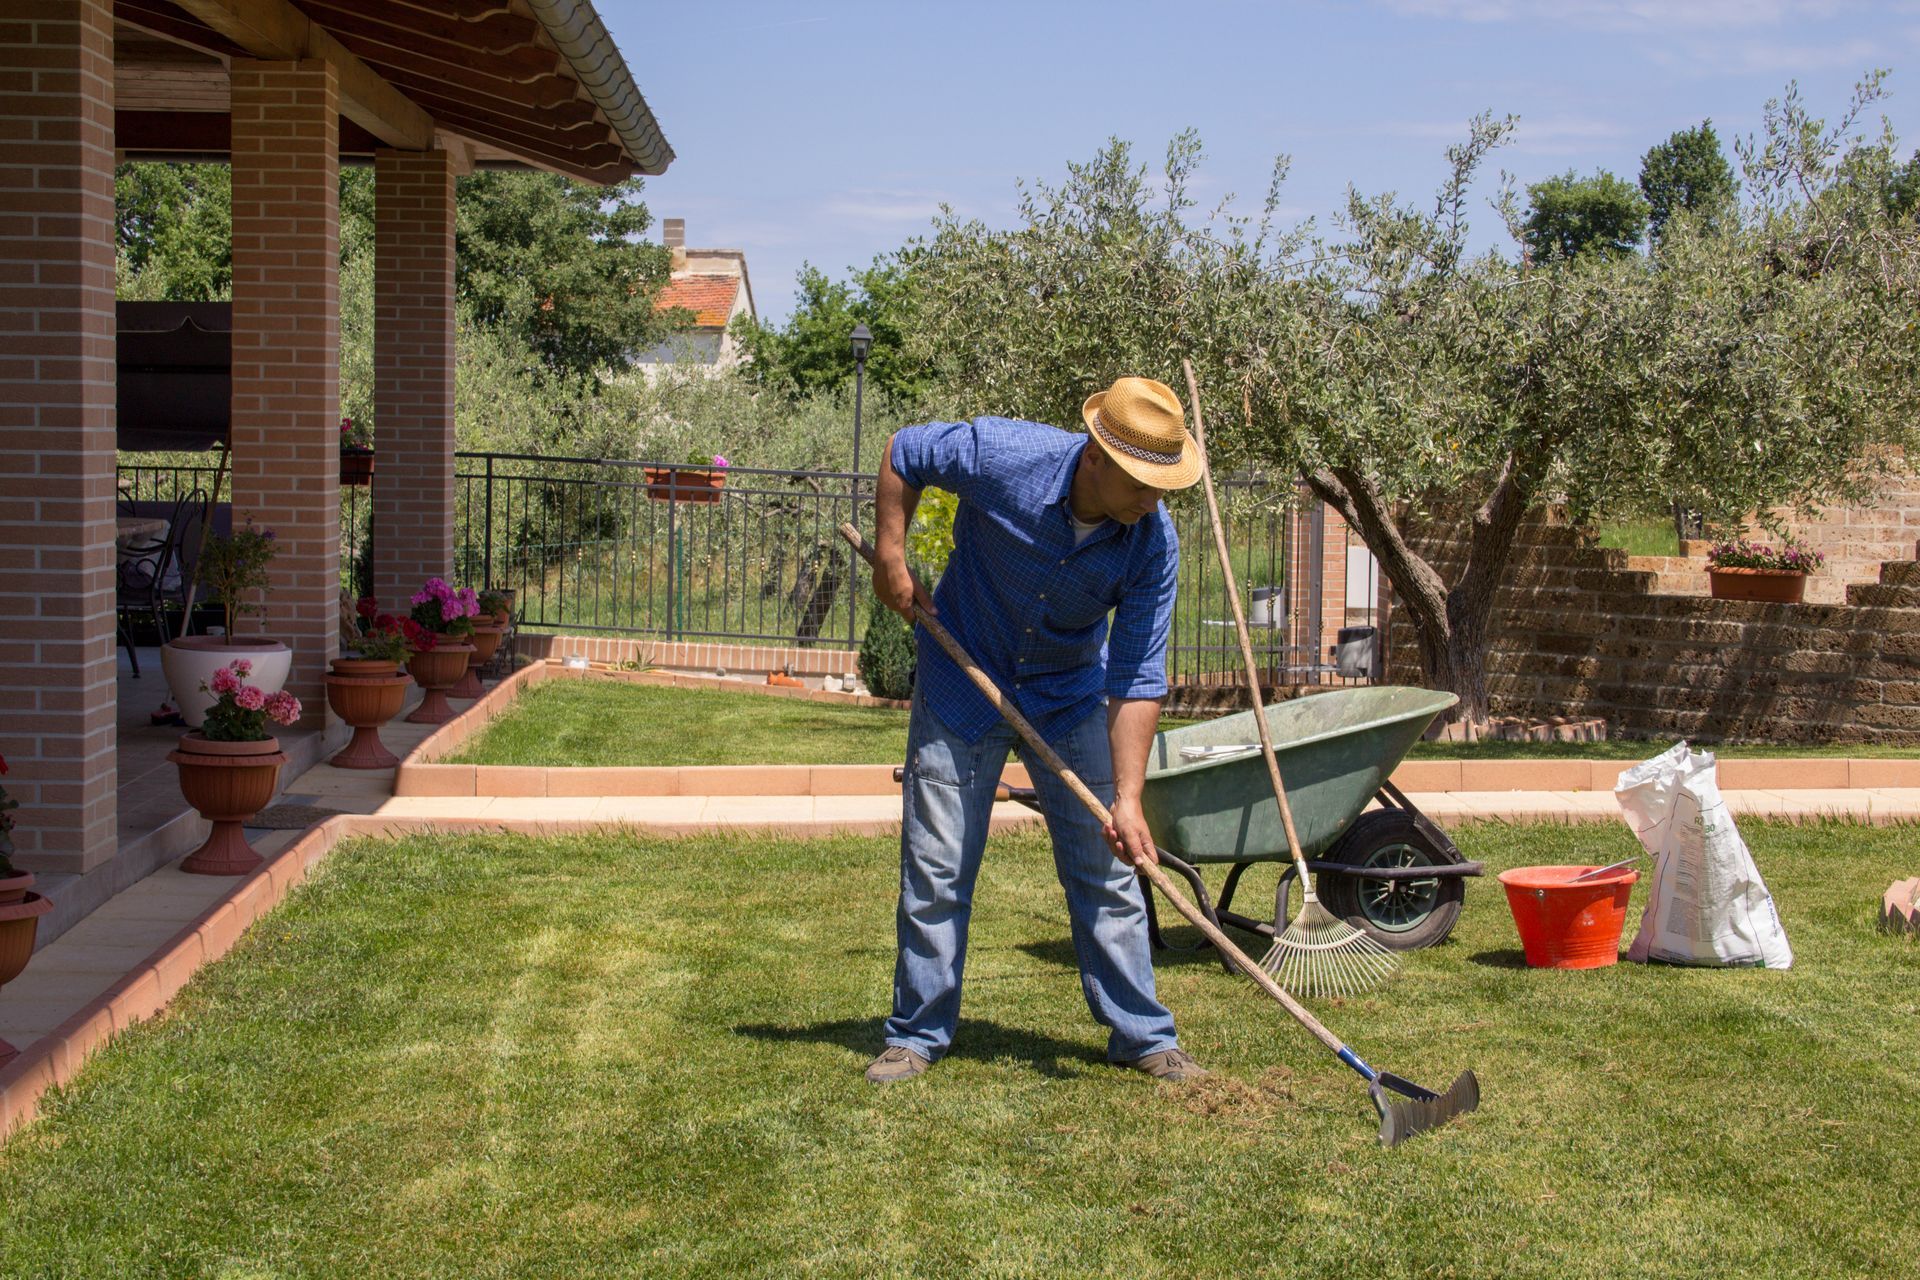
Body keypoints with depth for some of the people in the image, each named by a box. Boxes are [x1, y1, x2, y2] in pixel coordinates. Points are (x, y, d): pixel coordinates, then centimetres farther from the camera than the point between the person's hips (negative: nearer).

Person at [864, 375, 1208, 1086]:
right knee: (936, 870, 1)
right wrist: (890, 559, -12)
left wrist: (1127, 800, -27)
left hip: (1070, 698, 1)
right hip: (961, 685, -1)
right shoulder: (1001, 454, -28)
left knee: (1106, 870, 2)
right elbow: (902, 451, -8)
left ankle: (1142, 1035, 13)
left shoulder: (1153, 543, -23)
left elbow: (1138, 679, -21)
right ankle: (917, 1034, 15)